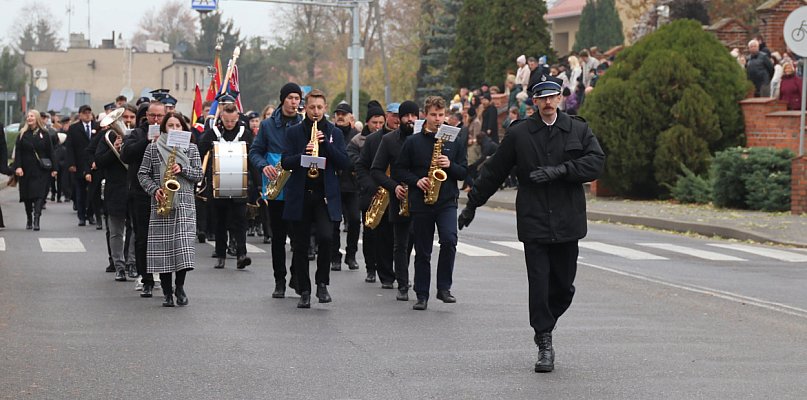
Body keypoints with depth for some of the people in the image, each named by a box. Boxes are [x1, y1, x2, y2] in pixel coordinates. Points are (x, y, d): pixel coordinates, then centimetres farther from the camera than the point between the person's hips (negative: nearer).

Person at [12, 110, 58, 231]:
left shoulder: (44, 134, 3)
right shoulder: (22, 134, 6)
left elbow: (50, 152, 3)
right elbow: (18, 152, 2)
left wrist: (53, 168, -1)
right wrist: (18, 166, -11)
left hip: (41, 170, -2)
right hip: (26, 170, 2)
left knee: (39, 195, -12)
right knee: (27, 196, 8)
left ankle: (36, 220, -18)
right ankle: (29, 219, 22)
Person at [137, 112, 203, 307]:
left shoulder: (191, 148, 10)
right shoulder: (153, 147, 7)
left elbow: (199, 174, 7)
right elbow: (143, 173, 6)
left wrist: (182, 169, -10)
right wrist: (154, 189, -9)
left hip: (184, 204, 0)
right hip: (161, 203, 0)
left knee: (183, 245, -10)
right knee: (162, 247, -3)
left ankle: (180, 287, 8)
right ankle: (167, 292, 5)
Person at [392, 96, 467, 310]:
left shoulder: (455, 142, 7)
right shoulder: (413, 142, 3)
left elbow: (464, 172, 8)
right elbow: (398, 171, 4)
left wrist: (450, 166, -11)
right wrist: (416, 181, -11)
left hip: (447, 201, 0)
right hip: (420, 202, 0)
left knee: (449, 240, -21)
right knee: (422, 251, 5)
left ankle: (444, 288, -9)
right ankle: (422, 295, 14)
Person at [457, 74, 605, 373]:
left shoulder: (578, 130, 7)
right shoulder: (519, 134, 5)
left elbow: (596, 162, -5)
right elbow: (493, 171, 11)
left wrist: (559, 171, -17)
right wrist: (472, 204, 14)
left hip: (567, 223, 1)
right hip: (533, 222, -1)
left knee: (564, 285, 5)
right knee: (539, 283, -6)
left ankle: (544, 324, 30)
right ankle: (544, 343, 1)